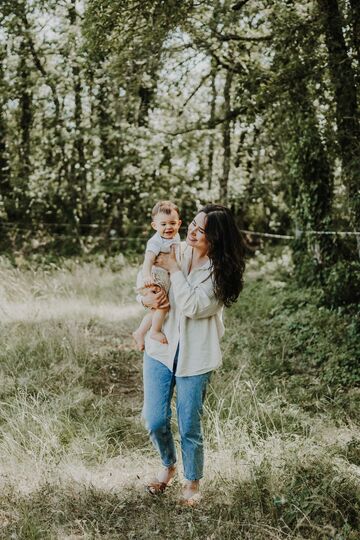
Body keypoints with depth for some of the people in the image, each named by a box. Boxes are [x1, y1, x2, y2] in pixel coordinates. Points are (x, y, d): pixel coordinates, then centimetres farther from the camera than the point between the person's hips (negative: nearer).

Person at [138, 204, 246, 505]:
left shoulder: (221, 272, -12)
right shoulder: (175, 251, 0)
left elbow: (193, 307, -22)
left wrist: (174, 269, -19)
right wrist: (146, 298, -12)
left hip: (194, 356, -4)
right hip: (160, 347, 4)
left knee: (190, 426, 5)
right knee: (154, 420, 6)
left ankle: (193, 482, 30)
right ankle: (168, 466, 37)